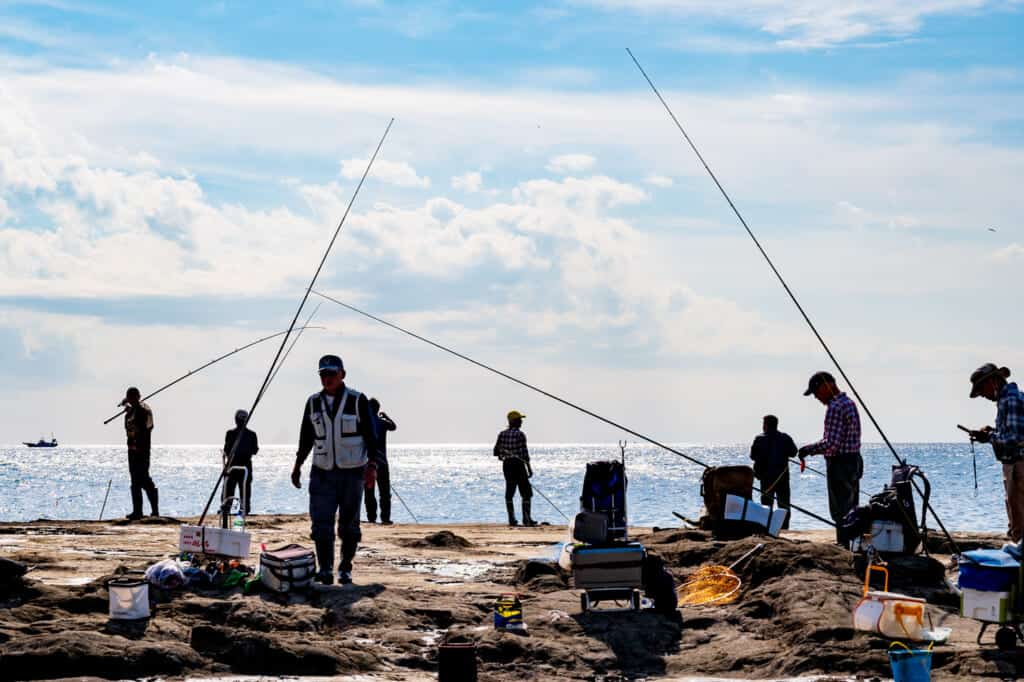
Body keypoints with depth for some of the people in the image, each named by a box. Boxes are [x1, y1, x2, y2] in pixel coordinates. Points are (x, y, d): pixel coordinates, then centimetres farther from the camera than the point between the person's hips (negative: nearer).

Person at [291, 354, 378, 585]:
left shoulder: (357, 401, -4)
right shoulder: (313, 403, 7)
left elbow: (371, 436, -3)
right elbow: (306, 438, 15)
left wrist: (371, 465, -13)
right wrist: (297, 466, 11)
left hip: (352, 472, -2)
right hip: (322, 472, 2)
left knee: (349, 525, 4)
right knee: (321, 522, -10)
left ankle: (345, 569, 14)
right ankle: (325, 570, -10)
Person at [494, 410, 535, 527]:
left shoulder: (502, 434, 5)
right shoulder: (520, 435, -12)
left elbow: (496, 452, 7)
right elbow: (524, 453, -13)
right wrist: (529, 468, -7)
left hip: (506, 464, 6)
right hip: (518, 464, -6)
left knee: (509, 492, 9)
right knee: (526, 492, 2)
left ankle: (512, 519, 8)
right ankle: (526, 519, -1)